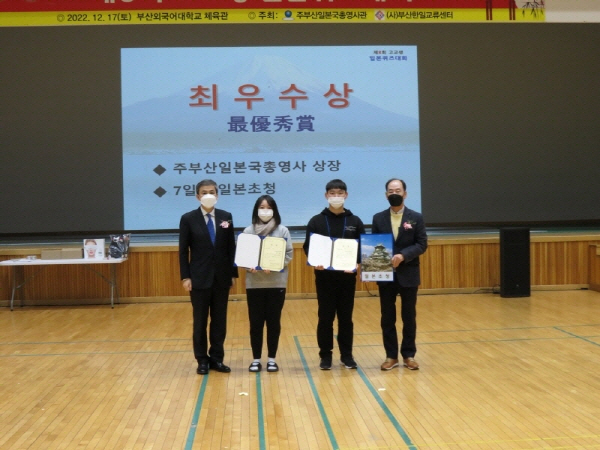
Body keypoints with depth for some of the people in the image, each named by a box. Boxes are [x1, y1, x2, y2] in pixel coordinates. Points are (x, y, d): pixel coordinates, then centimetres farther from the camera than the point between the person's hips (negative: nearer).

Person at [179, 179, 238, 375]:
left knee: (220, 320, 8)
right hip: (199, 277, -2)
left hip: (222, 277, 3)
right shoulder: (188, 219, -3)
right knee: (200, 321, 6)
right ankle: (202, 360, 16)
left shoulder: (226, 217, 5)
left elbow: (231, 246, 6)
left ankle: (217, 358, 19)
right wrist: (185, 277, -8)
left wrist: (233, 273, 2)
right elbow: (183, 250, -3)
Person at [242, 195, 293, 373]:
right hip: (254, 283, 0)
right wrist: (250, 266, -17)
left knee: (274, 322, 5)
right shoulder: (248, 231, 1)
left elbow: (289, 254, -2)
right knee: (256, 322, 4)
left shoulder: (282, 231, 1)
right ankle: (256, 360, 14)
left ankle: (271, 359, 16)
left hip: (276, 283, 0)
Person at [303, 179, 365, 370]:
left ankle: (347, 355, 18)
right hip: (324, 277, -1)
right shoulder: (316, 221, 2)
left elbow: (363, 248, 4)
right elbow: (308, 247, 0)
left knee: (346, 317, 8)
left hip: (347, 277, 1)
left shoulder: (355, 221, 6)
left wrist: (357, 263, -15)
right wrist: (315, 262, -20)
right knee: (325, 317, 4)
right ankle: (325, 355, 14)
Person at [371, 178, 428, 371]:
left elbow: (422, 244, -4)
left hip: (408, 275, -1)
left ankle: (408, 355, 17)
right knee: (387, 318, 6)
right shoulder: (378, 218, 6)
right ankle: (391, 356, 15)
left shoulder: (416, 218, 2)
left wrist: (403, 255, -19)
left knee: (409, 317, 7)